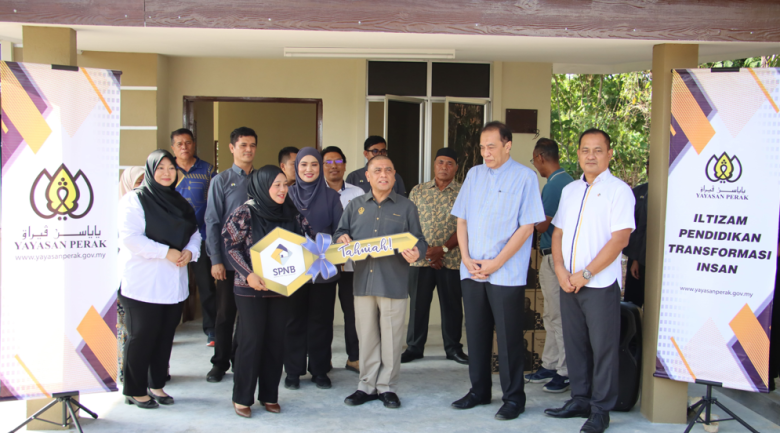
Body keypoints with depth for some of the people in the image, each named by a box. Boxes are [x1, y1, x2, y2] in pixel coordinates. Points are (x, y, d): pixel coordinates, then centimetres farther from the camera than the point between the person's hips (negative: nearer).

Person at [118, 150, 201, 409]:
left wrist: (189, 252, -7)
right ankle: (135, 391, 11)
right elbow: (130, 237, -17)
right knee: (141, 337, -1)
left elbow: (194, 233, 15)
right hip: (142, 284, -6)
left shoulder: (180, 202, 15)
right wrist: (166, 252, -20)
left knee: (165, 336, 11)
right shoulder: (134, 200, -6)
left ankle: (156, 385, 24)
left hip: (174, 284, 6)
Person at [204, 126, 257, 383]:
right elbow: (212, 222, -1)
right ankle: (220, 363, 17)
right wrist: (216, 260, -8)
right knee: (225, 313, 5)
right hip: (229, 260, -2)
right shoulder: (221, 181, 1)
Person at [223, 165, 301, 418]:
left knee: (276, 341, 7)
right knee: (252, 340, -1)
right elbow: (231, 246, -9)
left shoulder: (289, 214, 7)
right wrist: (248, 275, -19)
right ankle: (242, 397, 12)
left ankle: (269, 395, 19)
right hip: (250, 288, -5)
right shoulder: (246, 213, -8)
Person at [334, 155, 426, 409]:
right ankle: (367, 386, 20)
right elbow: (341, 232, 17)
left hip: (394, 282, -2)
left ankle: (387, 387, 15)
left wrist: (416, 253, -17)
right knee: (366, 335, 9)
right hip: (363, 281, 2)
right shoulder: (355, 205, 14)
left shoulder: (406, 207, 7)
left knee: (391, 337, 2)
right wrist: (341, 239, -6)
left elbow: (419, 241, 5)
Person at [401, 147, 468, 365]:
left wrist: (443, 249, -15)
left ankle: (453, 347, 20)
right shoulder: (418, 191, 7)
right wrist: (425, 250, -8)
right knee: (418, 304, 6)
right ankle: (414, 347, 18)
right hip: (421, 258, 1)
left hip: (451, 259, -1)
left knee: (452, 304, 7)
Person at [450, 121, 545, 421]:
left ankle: (513, 398, 14)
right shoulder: (474, 174, 11)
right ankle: (479, 391, 26)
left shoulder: (524, 177, -5)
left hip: (507, 274, -5)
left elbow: (527, 227, -9)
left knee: (508, 338, 2)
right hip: (472, 271, 5)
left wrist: (496, 263, -13)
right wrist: (467, 258, -2)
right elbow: (462, 220, 12)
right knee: (476, 334, 12)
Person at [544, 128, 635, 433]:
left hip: (600, 283, -6)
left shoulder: (618, 190, -5)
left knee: (602, 347, 0)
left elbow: (620, 238, -13)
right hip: (568, 282, 6)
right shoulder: (570, 190, 14)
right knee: (574, 343, 13)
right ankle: (580, 400, 25)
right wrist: (560, 269, -1)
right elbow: (558, 232, 16)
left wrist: (586, 274, -14)